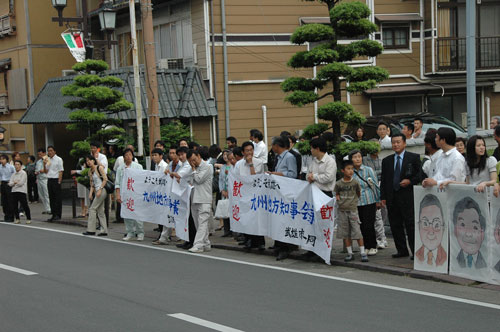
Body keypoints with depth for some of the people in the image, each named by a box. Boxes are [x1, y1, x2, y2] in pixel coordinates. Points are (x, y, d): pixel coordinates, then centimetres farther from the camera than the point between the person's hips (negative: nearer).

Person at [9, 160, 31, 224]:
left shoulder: (23, 173, -3)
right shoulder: (13, 174, 16)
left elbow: (21, 183, -10)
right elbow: (10, 184, 8)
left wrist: (14, 183, 3)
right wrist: (15, 182, -9)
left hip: (21, 191, -6)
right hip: (14, 191, 6)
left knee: (24, 205, -5)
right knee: (14, 206, 3)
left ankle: (28, 219, 2)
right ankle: (17, 219, 13)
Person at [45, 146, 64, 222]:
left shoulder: (58, 159, -4)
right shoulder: (47, 160, 14)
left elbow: (60, 171, -8)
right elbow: (46, 171, 16)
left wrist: (59, 181, -14)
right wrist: (44, 164, -2)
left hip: (56, 180, -6)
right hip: (49, 180, 6)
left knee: (58, 198, -4)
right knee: (51, 198, 8)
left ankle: (58, 215, -1)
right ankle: (53, 214, 13)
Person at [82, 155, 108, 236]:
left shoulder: (99, 168, -6)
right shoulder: (90, 171, 16)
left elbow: (105, 179, -11)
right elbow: (92, 184, 15)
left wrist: (100, 190, -17)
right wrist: (91, 193, 1)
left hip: (102, 191, -8)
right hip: (97, 192, 8)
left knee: (92, 209, -9)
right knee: (100, 211, 7)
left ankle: (91, 230, -6)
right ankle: (104, 230, 8)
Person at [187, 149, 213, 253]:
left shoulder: (207, 167, -5)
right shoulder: (195, 167, 19)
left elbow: (199, 179, -13)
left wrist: (194, 169, -3)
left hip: (204, 200, -8)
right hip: (195, 200, 8)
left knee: (202, 223, -12)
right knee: (198, 224, 9)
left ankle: (198, 245, -19)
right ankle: (205, 244, 16)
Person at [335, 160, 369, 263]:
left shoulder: (355, 182, -2)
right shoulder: (338, 184, 1)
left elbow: (359, 193, 11)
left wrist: (353, 200, 2)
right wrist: (338, 198, -3)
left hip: (352, 210, -2)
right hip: (342, 210, 2)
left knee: (357, 232, -6)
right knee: (345, 234, 6)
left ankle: (363, 253, 0)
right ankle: (350, 253, 15)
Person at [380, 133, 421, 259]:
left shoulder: (413, 157, 3)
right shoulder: (386, 160, 14)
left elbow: (420, 174, 2)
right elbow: (383, 180, 14)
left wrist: (410, 181, -14)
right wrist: (383, 197, 6)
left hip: (408, 196, -5)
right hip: (392, 197, 5)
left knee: (411, 224, -6)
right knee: (395, 225, 6)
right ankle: (402, 250, 15)